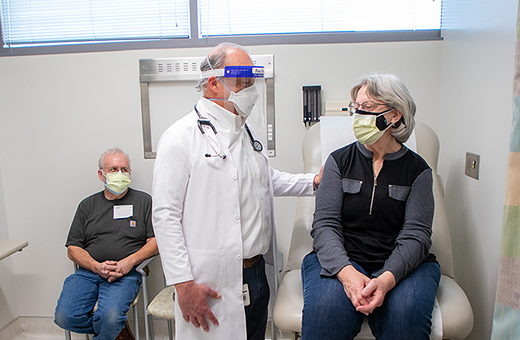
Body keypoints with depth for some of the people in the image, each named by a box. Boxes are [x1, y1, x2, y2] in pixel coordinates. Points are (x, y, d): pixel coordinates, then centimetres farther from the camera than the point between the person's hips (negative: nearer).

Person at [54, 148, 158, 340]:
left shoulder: (143, 201, 10)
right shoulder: (87, 205, 18)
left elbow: (156, 242, 3)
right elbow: (73, 249, 11)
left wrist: (129, 261, -13)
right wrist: (97, 266, -8)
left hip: (126, 274, -3)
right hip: (88, 272, 4)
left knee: (110, 316, -29)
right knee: (64, 317, -20)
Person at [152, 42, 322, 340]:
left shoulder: (247, 132, 12)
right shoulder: (181, 137, -13)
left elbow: (269, 180, 27)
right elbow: (165, 215, -16)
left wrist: (314, 181, 15)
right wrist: (183, 284, -18)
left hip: (257, 273, 7)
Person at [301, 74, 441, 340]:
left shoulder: (417, 169, 5)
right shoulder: (339, 160, 6)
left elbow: (416, 234, -5)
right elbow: (325, 224, -4)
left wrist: (387, 279, -24)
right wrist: (347, 272, -22)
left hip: (401, 265, 1)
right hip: (340, 260, 0)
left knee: (406, 314, -29)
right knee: (326, 308, -31)